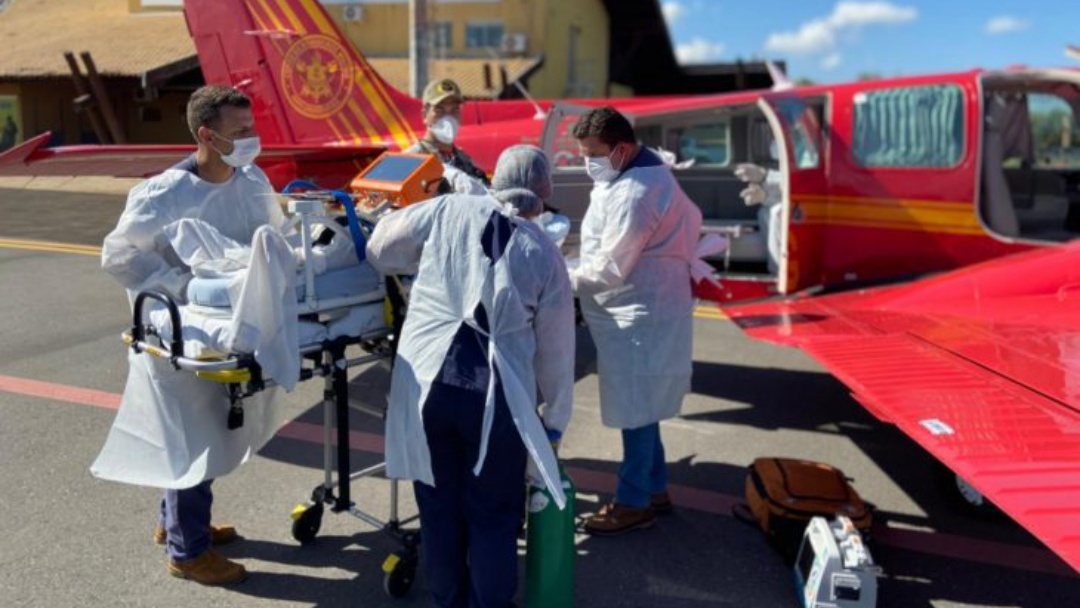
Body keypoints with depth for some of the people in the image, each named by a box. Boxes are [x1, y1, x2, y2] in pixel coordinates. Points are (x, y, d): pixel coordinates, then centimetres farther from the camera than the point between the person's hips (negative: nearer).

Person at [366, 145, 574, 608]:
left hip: (425, 382, 2)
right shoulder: (545, 254, 5)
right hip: (496, 396, -1)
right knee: (493, 515, 15)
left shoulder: (447, 210, 4)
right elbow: (556, 348, 9)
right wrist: (555, 421, 20)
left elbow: (380, 247, 15)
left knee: (439, 506, 19)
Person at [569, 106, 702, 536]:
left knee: (634, 411, -1)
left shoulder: (634, 193, -22)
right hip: (640, 311, 11)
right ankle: (655, 489, 30)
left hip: (640, 315, -11)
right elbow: (690, 219, 21)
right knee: (638, 408, 17)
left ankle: (634, 504, 12)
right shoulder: (644, 173, 11)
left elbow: (608, 270, -22)